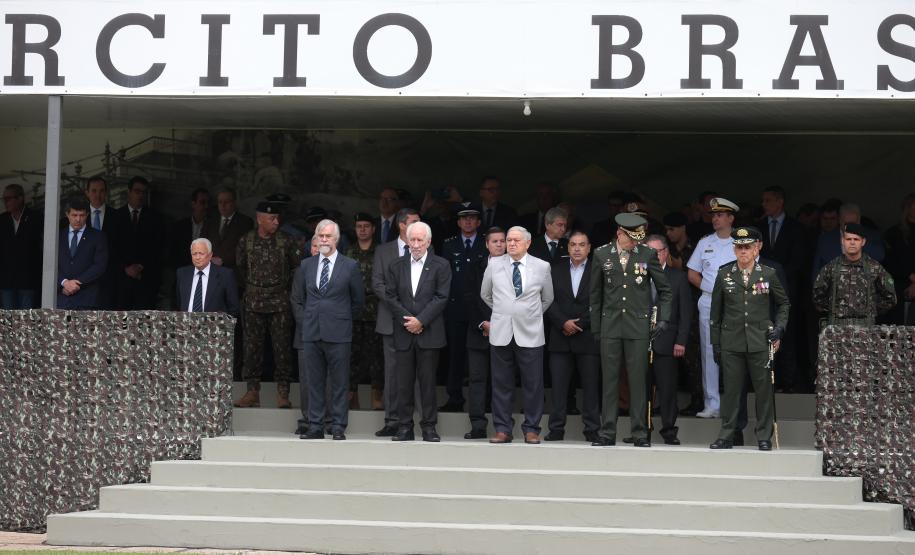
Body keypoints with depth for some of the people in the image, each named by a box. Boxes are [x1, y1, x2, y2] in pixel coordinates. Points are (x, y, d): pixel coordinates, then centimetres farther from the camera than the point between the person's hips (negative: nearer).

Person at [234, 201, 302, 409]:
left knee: (282, 347, -3)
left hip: (280, 302, -1)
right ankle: (253, 392, 10)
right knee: (252, 346, 3)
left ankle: (282, 393, 1)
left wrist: (287, 288, 9)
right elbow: (239, 269, 15)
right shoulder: (246, 241, 2)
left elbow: (297, 267, 8)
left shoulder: (286, 241, -1)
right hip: (253, 302, 1)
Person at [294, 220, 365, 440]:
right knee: (314, 383, 5)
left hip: (338, 333, -3)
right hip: (311, 332, 3)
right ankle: (315, 426, 10)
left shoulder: (350, 266, 2)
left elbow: (358, 300, 8)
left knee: (339, 383, -1)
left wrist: (343, 320, 6)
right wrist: (304, 322, 8)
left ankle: (338, 427, 4)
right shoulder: (306, 265, 11)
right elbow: (296, 298, 17)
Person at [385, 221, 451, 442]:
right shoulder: (396, 266, 11)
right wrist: (407, 319, -7)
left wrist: (420, 320, -11)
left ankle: (429, 427, 6)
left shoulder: (440, 265, 2)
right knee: (404, 383, 2)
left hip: (429, 333, -2)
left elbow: (441, 297, -5)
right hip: (404, 333, 2)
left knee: (428, 382, 1)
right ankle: (404, 427, 7)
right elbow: (390, 296, 5)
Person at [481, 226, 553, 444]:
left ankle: (531, 429, 7)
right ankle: (502, 429, 9)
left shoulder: (542, 267, 4)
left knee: (533, 385, -1)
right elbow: (485, 295, 19)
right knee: (501, 383, 3)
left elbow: (547, 299, 17)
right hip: (501, 334, 1)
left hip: (530, 334, -1)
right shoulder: (494, 265, 5)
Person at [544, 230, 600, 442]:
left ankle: (592, 430, 4)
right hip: (560, 337, 2)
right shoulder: (556, 270, 10)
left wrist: (579, 325, -9)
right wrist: (563, 322, -9)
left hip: (588, 337, -2)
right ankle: (556, 429, 6)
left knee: (591, 386, -1)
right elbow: (549, 301, 4)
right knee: (559, 385, 2)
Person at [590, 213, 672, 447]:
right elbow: (595, 295, 10)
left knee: (638, 380, 0)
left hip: (638, 325, -1)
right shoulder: (602, 255, 4)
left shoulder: (648, 255, 1)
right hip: (610, 325, 1)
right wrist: (596, 328, 7)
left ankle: (640, 433, 6)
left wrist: (663, 319, 2)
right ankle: (607, 433, 8)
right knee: (609, 380, 3)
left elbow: (664, 290, 10)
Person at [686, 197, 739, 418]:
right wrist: (709, 288, 3)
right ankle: (712, 405, 4)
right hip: (709, 304, 3)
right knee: (709, 353, 0)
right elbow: (692, 274, 15)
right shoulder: (705, 243, 12)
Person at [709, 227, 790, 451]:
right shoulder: (724, 274, 5)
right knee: (731, 390, 3)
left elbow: (784, 303, 17)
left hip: (760, 342, 0)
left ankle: (764, 437, 11)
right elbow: (715, 312, 9)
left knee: (764, 390, 2)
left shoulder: (768, 274, 3)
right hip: (732, 342, 1)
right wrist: (715, 343, 7)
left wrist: (779, 327, 2)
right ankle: (726, 436, 10)